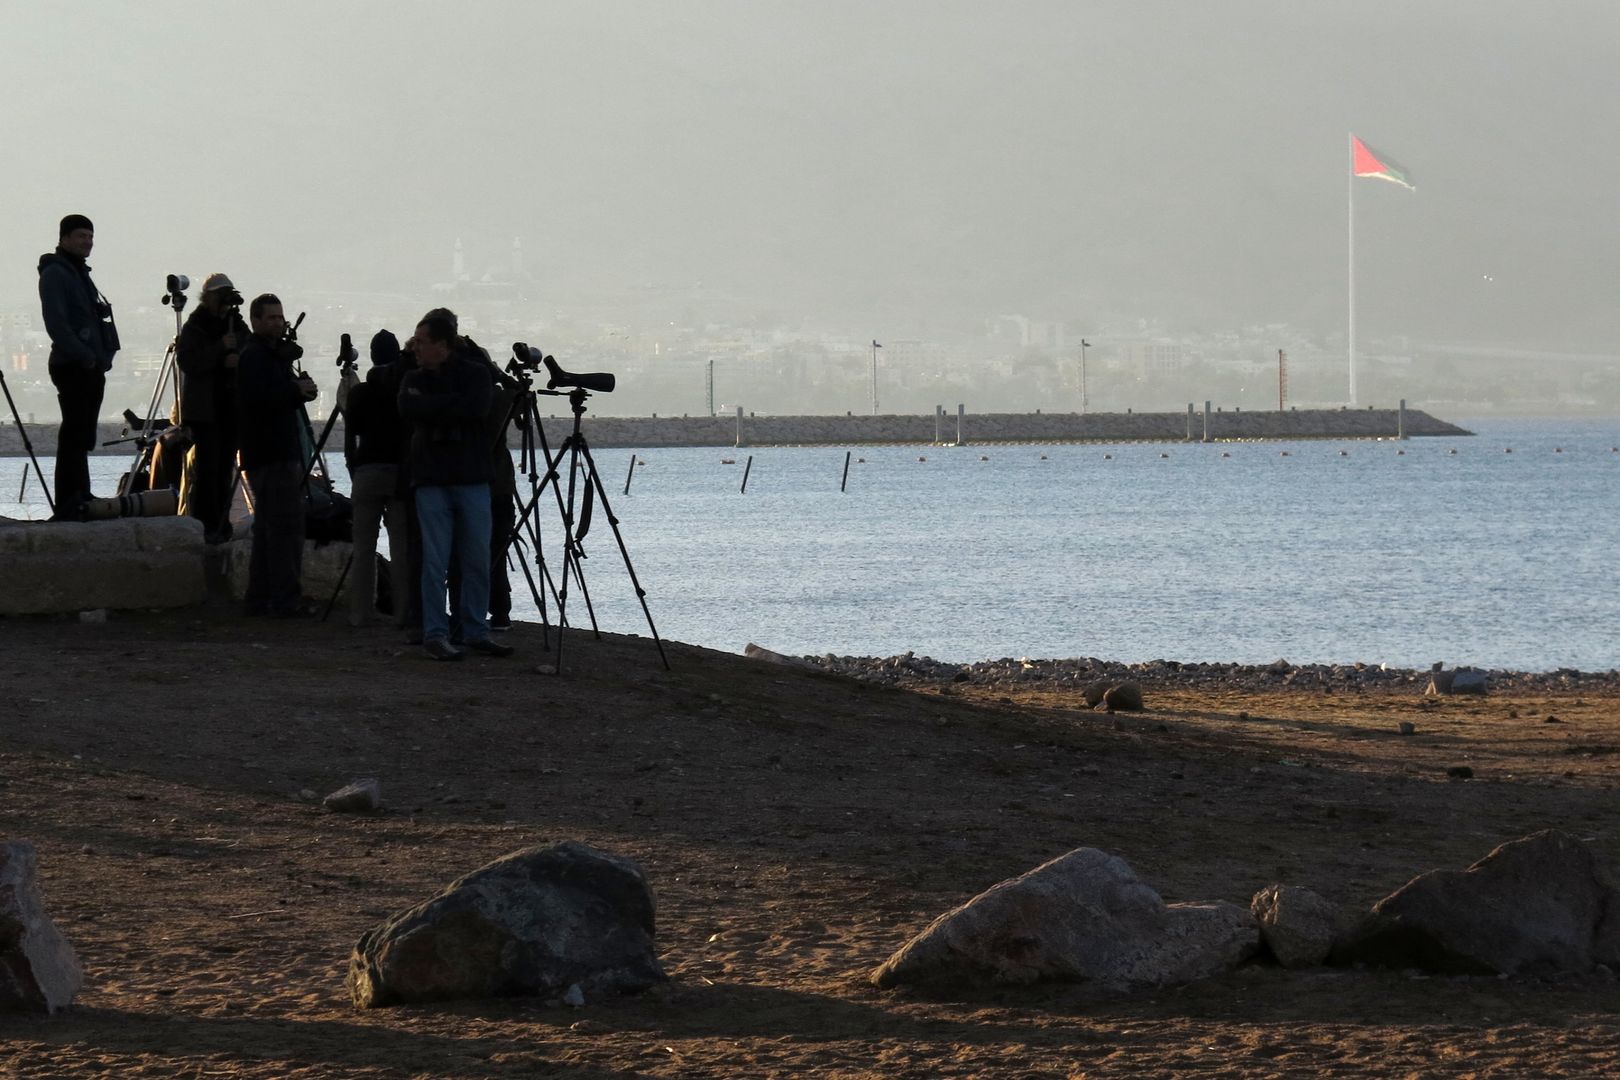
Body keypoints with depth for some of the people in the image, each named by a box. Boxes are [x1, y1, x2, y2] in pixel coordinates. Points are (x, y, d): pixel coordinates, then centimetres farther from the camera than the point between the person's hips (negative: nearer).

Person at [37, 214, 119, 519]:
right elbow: (56, 323, -18)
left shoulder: (80, 273, 21)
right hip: (72, 367, -9)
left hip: (92, 367, 9)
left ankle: (80, 502, 15)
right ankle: (69, 507, -12)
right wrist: (85, 356, -19)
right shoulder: (54, 273, -8)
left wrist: (105, 355, 12)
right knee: (74, 436, -11)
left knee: (82, 437, 11)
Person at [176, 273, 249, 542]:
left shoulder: (238, 326, 14)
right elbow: (187, 362, -14)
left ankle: (221, 525, 9)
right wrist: (220, 349, -20)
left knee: (225, 467, 5)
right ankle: (206, 526, -11)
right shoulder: (194, 328, -1)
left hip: (232, 406, 5)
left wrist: (239, 360, -7)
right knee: (207, 466, -11)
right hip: (204, 407, -5)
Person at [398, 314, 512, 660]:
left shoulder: (474, 373, 4)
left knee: (477, 561, 2)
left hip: (472, 479, 0)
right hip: (431, 480, 0)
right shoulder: (414, 379, 10)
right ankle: (435, 635, -1)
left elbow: (478, 408, -15)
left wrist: (433, 408, -9)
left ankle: (476, 632, 11)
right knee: (435, 561, -5)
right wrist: (453, 402, -11)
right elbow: (407, 408, -11)